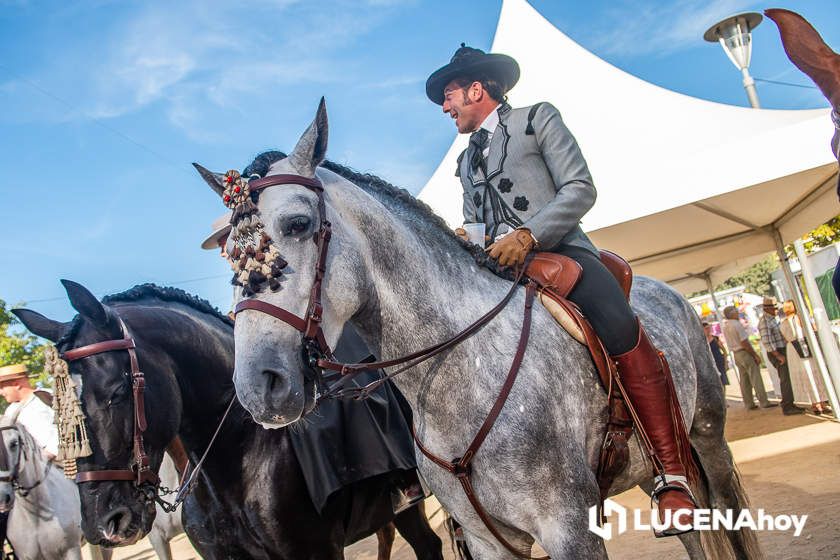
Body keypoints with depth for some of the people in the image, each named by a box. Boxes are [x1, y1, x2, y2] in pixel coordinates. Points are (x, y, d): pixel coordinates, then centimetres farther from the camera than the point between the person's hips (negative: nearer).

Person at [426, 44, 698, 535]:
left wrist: (529, 235, -18)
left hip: (558, 251, -6)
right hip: (498, 268, 6)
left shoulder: (537, 119, 10)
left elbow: (580, 188, -2)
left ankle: (674, 474, -21)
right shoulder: (466, 162, 29)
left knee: (620, 327, -31)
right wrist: (465, 241, 4)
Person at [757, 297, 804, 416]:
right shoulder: (764, 321, -17)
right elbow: (766, 342, -23)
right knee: (786, 379, -9)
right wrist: (778, 355, -23)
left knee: (786, 379, 12)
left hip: (782, 351, 10)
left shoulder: (772, 319, 14)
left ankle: (789, 405, 19)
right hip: (777, 353, -10)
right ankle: (787, 407, -5)